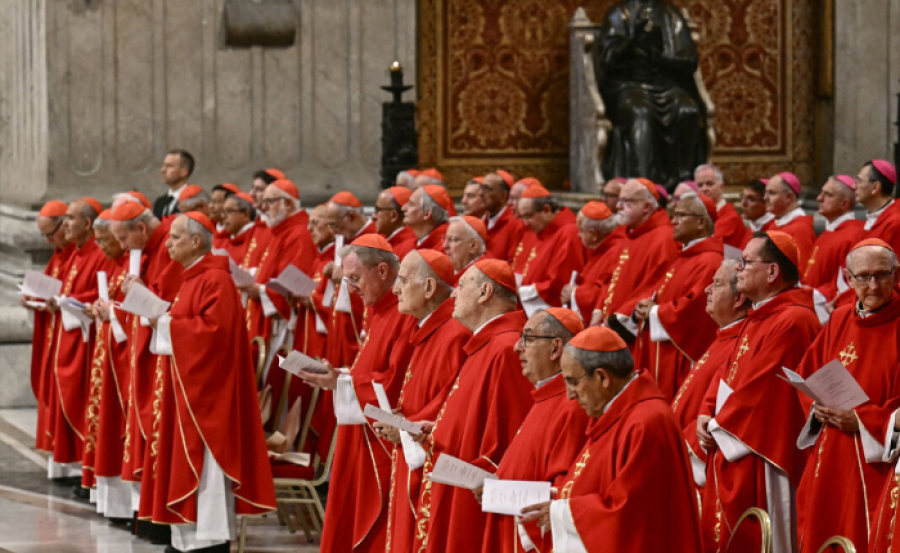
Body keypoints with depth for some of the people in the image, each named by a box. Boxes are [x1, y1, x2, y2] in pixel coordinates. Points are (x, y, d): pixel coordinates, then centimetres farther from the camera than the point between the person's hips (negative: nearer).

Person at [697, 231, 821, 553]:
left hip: (758, 457, -10)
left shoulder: (791, 321, -20)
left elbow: (756, 390, -22)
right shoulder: (760, 317, 14)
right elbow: (728, 373, 16)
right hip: (730, 450, 10)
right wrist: (706, 415, -1)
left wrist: (717, 428, -10)